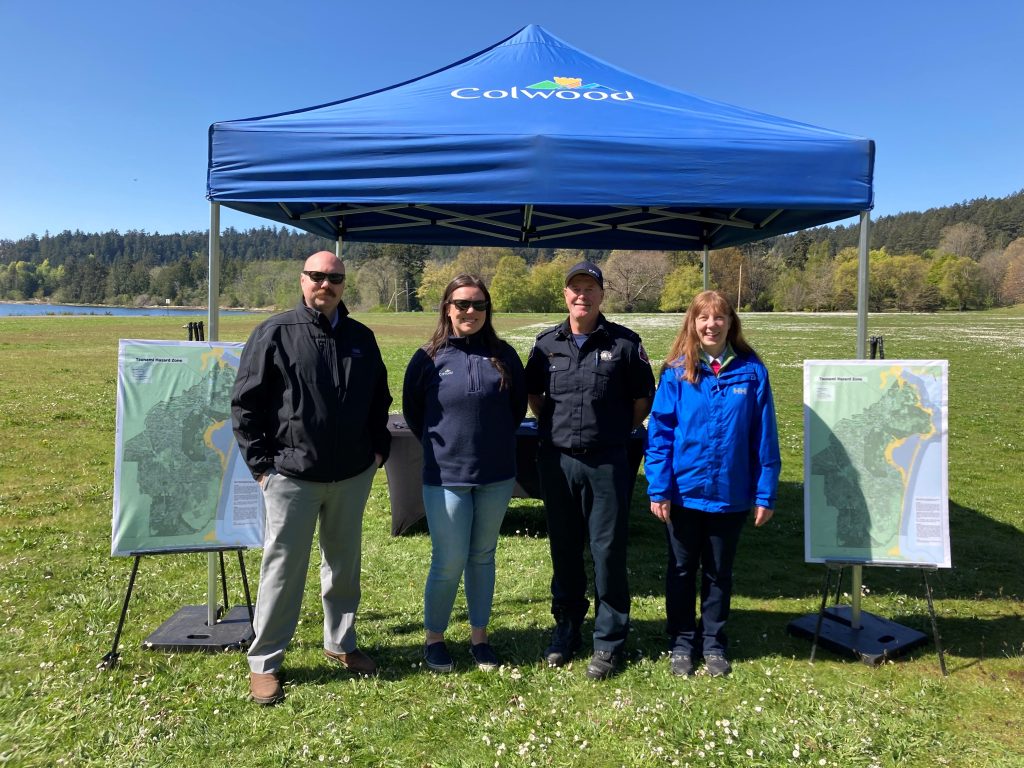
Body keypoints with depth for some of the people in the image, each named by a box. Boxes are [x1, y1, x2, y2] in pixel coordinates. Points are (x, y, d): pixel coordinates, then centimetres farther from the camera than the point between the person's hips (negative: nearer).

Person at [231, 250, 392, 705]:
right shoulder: (275, 334, -6)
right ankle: (263, 662, 20)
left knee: (344, 564, 16)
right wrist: (260, 463, -8)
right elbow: (244, 404, -5)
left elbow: (380, 399, 18)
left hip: (353, 475, 4)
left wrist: (378, 448, 9)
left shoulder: (362, 339, 7)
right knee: (283, 568, 4)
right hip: (291, 475, -4)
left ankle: (340, 643, 34)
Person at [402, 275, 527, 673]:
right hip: (446, 476, -2)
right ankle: (434, 638, 24)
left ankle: (479, 637, 30)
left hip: (496, 476, 3)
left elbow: (518, 406, 13)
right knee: (449, 562, 1)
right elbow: (413, 413, 7)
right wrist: (440, 445, 10)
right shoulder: (429, 358, -4)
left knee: (483, 558, 14)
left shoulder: (503, 355, 2)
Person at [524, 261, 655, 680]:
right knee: (564, 550, 13)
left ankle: (608, 642, 18)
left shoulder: (624, 343, -2)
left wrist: (616, 433, 6)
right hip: (556, 461, 3)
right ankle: (566, 630, 30)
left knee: (608, 551, 3)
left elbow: (642, 400, 5)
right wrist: (556, 427, 10)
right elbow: (533, 395, 18)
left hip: (607, 463, -3)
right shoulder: (547, 344, 6)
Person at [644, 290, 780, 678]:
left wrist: (765, 494, -3)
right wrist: (658, 489, -11)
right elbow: (659, 433, -7)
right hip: (684, 491, 0)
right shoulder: (677, 371, -6)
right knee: (682, 570, 14)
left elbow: (765, 438, -3)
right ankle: (681, 643, 31)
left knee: (719, 573, 16)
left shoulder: (751, 371, -5)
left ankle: (714, 643, 34)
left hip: (730, 494, 1)